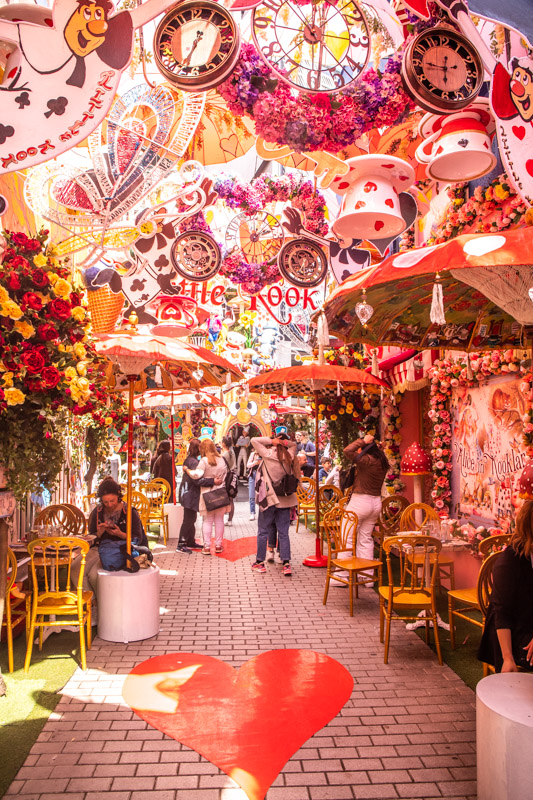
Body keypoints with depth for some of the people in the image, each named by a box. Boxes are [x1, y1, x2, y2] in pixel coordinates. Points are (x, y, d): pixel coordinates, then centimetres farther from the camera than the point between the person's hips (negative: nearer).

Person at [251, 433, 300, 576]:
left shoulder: (268, 454, -11)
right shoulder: (289, 456, 0)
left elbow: (254, 440, -4)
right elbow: (294, 444, 20)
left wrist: (271, 441, -6)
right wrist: (286, 442, 0)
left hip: (269, 498, -3)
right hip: (285, 499, 3)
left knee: (263, 531, 9)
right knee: (283, 532, 7)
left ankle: (260, 562, 16)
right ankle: (286, 564, 4)